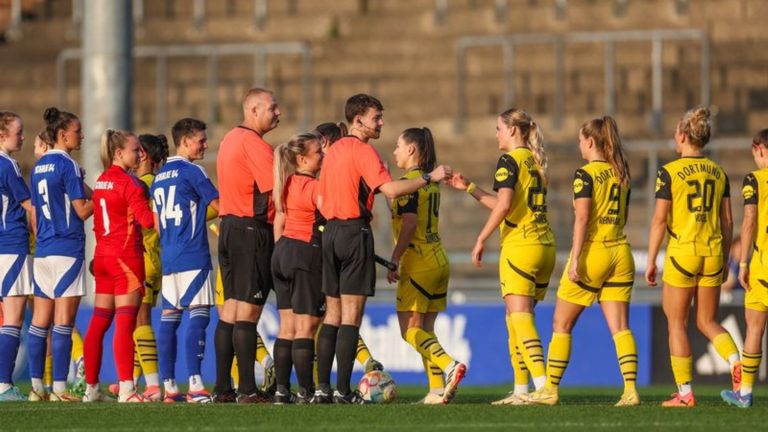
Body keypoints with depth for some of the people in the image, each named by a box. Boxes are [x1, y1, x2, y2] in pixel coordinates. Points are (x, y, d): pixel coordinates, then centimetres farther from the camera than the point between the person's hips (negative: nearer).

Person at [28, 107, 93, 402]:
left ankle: (37, 386, 7)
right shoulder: (67, 165, -10)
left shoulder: (39, 167, 13)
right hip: (67, 248, -8)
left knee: (40, 321, 7)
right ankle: (59, 388, -8)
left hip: (42, 251, 8)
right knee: (63, 321, -6)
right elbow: (82, 210, -12)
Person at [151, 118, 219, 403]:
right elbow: (218, 204, -1)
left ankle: (169, 386, 6)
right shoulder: (191, 171, -7)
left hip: (168, 257, 8)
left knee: (169, 316, 6)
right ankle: (195, 385, -18)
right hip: (193, 256, -8)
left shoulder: (159, 176, 16)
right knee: (198, 315, -10)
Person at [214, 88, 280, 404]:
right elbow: (277, 190, -18)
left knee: (230, 307, 10)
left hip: (229, 226, 9)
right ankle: (247, 390, -9)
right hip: (252, 230, -9)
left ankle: (222, 388, 11)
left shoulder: (230, 140, 16)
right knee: (248, 311, -9)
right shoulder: (254, 144, -13)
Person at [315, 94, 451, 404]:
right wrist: (429, 178, -17)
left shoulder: (334, 151, 15)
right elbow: (390, 189, -23)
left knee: (332, 314, 11)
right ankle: (343, 391, -9)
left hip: (331, 232, 8)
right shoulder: (363, 151, -10)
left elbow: (320, 201, 18)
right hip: (355, 233, -8)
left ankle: (323, 388, 7)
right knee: (351, 316, -6)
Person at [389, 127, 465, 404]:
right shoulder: (431, 181, 13)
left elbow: (409, 224, -19)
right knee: (424, 330, 10)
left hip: (418, 263, -8)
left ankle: (450, 365, -25)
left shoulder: (409, 182, -12)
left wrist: (394, 260, -18)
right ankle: (437, 389, 3)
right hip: (439, 260, 8)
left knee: (410, 330, -6)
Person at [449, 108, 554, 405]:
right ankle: (521, 389, 13)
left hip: (520, 245, -8)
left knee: (520, 317, -10)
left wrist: (481, 240, -12)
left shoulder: (509, 160, -7)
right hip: (545, 246, 8)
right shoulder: (535, 162, 18)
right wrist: (469, 188, 28)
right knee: (517, 319, 13)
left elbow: (504, 205, -18)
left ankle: (543, 384, -22)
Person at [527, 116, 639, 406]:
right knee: (620, 326, 1)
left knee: (562, 324, 6)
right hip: (620, 251, 6)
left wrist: (575, 260, -19)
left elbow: (582, 219, -17)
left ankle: (550, 389, 10)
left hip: (592, 251, -6)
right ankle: (631, 389, -11)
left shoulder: (585, 175, -10)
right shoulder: (620, 174, 10)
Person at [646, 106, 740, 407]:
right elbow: (727, 222, 10)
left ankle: (685, 393, 4)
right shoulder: (718, 173, 8)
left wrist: (651, 261, -3)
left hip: (682, 253, -5)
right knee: (707, 321, 15)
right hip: (713, 253, 5)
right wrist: (724, 260, 19)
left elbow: (660, 220, -9)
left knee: (677, 323, 6)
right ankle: (736, 362, -12)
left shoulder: (669, 172, -7)